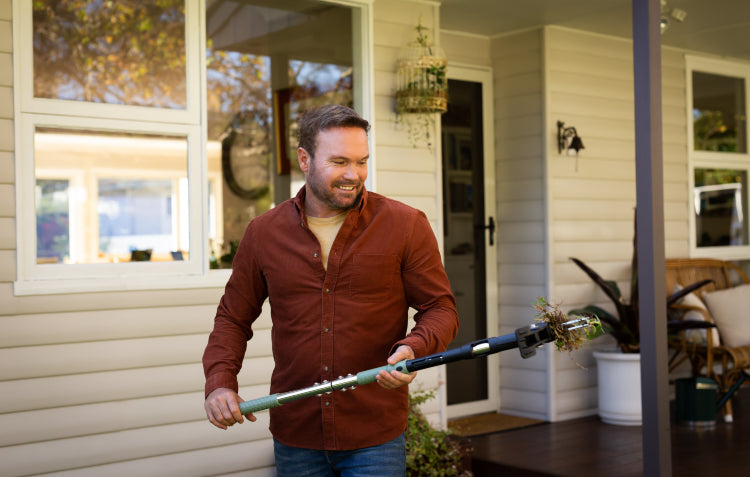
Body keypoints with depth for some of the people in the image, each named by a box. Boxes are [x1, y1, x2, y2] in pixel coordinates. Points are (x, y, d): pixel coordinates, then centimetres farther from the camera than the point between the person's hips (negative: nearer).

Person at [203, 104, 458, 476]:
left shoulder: (406, 225, -3)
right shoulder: (263, 233, 4)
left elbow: (440, 308, 0)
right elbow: (233, 317, 12)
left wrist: (413, 348, -21)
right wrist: (219, 382, -4)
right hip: (294, 436, 3)